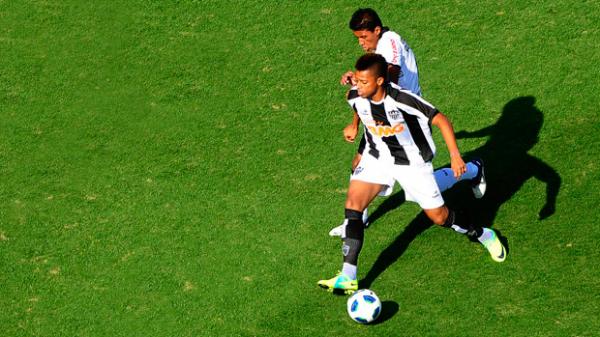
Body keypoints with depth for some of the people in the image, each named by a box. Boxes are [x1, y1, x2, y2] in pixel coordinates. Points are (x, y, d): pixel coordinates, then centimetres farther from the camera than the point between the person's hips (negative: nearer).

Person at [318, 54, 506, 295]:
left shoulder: (403, 100, -32)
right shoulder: (355, 97, -17)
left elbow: (441, 120, -25)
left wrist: (455, 155, -33)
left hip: (412, 162, -4)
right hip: (377, 157, 4)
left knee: (438, 217, 5)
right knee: (353, 204, -17)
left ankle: (482, 235, 37)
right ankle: (348, 277, -17)